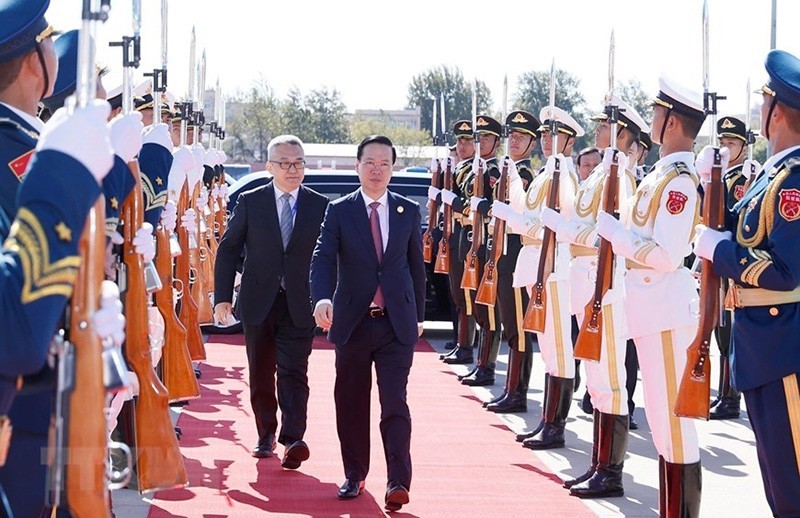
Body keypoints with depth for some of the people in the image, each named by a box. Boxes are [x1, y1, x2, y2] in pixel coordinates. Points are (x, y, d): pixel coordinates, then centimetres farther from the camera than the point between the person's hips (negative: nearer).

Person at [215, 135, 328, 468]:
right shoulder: (250, 202, 2)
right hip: (258, 302, 1)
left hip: (300, 305, -1)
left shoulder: (320, 206, 3)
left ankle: (293, 439, -18)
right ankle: (266, 434, 24)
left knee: (293, 372, -11)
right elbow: (228, 250, 3)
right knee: (261, 374, 10)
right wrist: (222, 297, -4)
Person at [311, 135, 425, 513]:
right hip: (352, 323, 0)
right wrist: (322, 298, -28)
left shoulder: (409, 211, 7)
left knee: (395, 404, -8)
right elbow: (323, 259, -11)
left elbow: (417, 266, 13)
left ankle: (399, 482, -9)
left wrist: (418, 314, 15)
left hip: (397, 324, 0)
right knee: (351, 404, 8)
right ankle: (354, 476, 22)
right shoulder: (339, 211, 1)